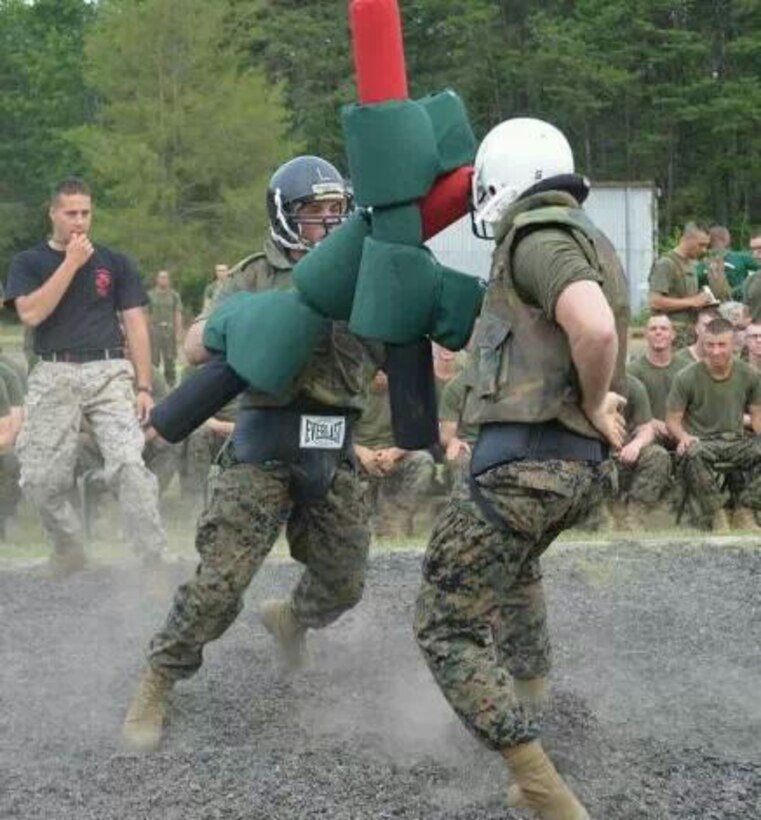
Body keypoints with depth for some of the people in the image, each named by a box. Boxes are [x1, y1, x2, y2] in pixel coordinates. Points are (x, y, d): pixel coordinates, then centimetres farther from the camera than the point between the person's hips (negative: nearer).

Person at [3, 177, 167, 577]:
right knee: (42, 479, -1)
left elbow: (135, 325, 8)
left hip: (109, 372, -1)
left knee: (129, 466, -15)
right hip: (54, 375, 1)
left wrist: (144, 386, -1)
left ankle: (154, 562, -13)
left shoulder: (114, 263, 11)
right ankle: (68, 551, 22)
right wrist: (71, 263, -8)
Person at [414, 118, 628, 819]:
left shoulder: (538, 234, -11)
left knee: (446, 628, -3)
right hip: (580, 463, 10)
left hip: (527, 458, -9)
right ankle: (532, 695, 44)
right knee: (515, 564, 39)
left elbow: (595, 328, -29)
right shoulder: (587, 240, 18)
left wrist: (592, 402, -14)